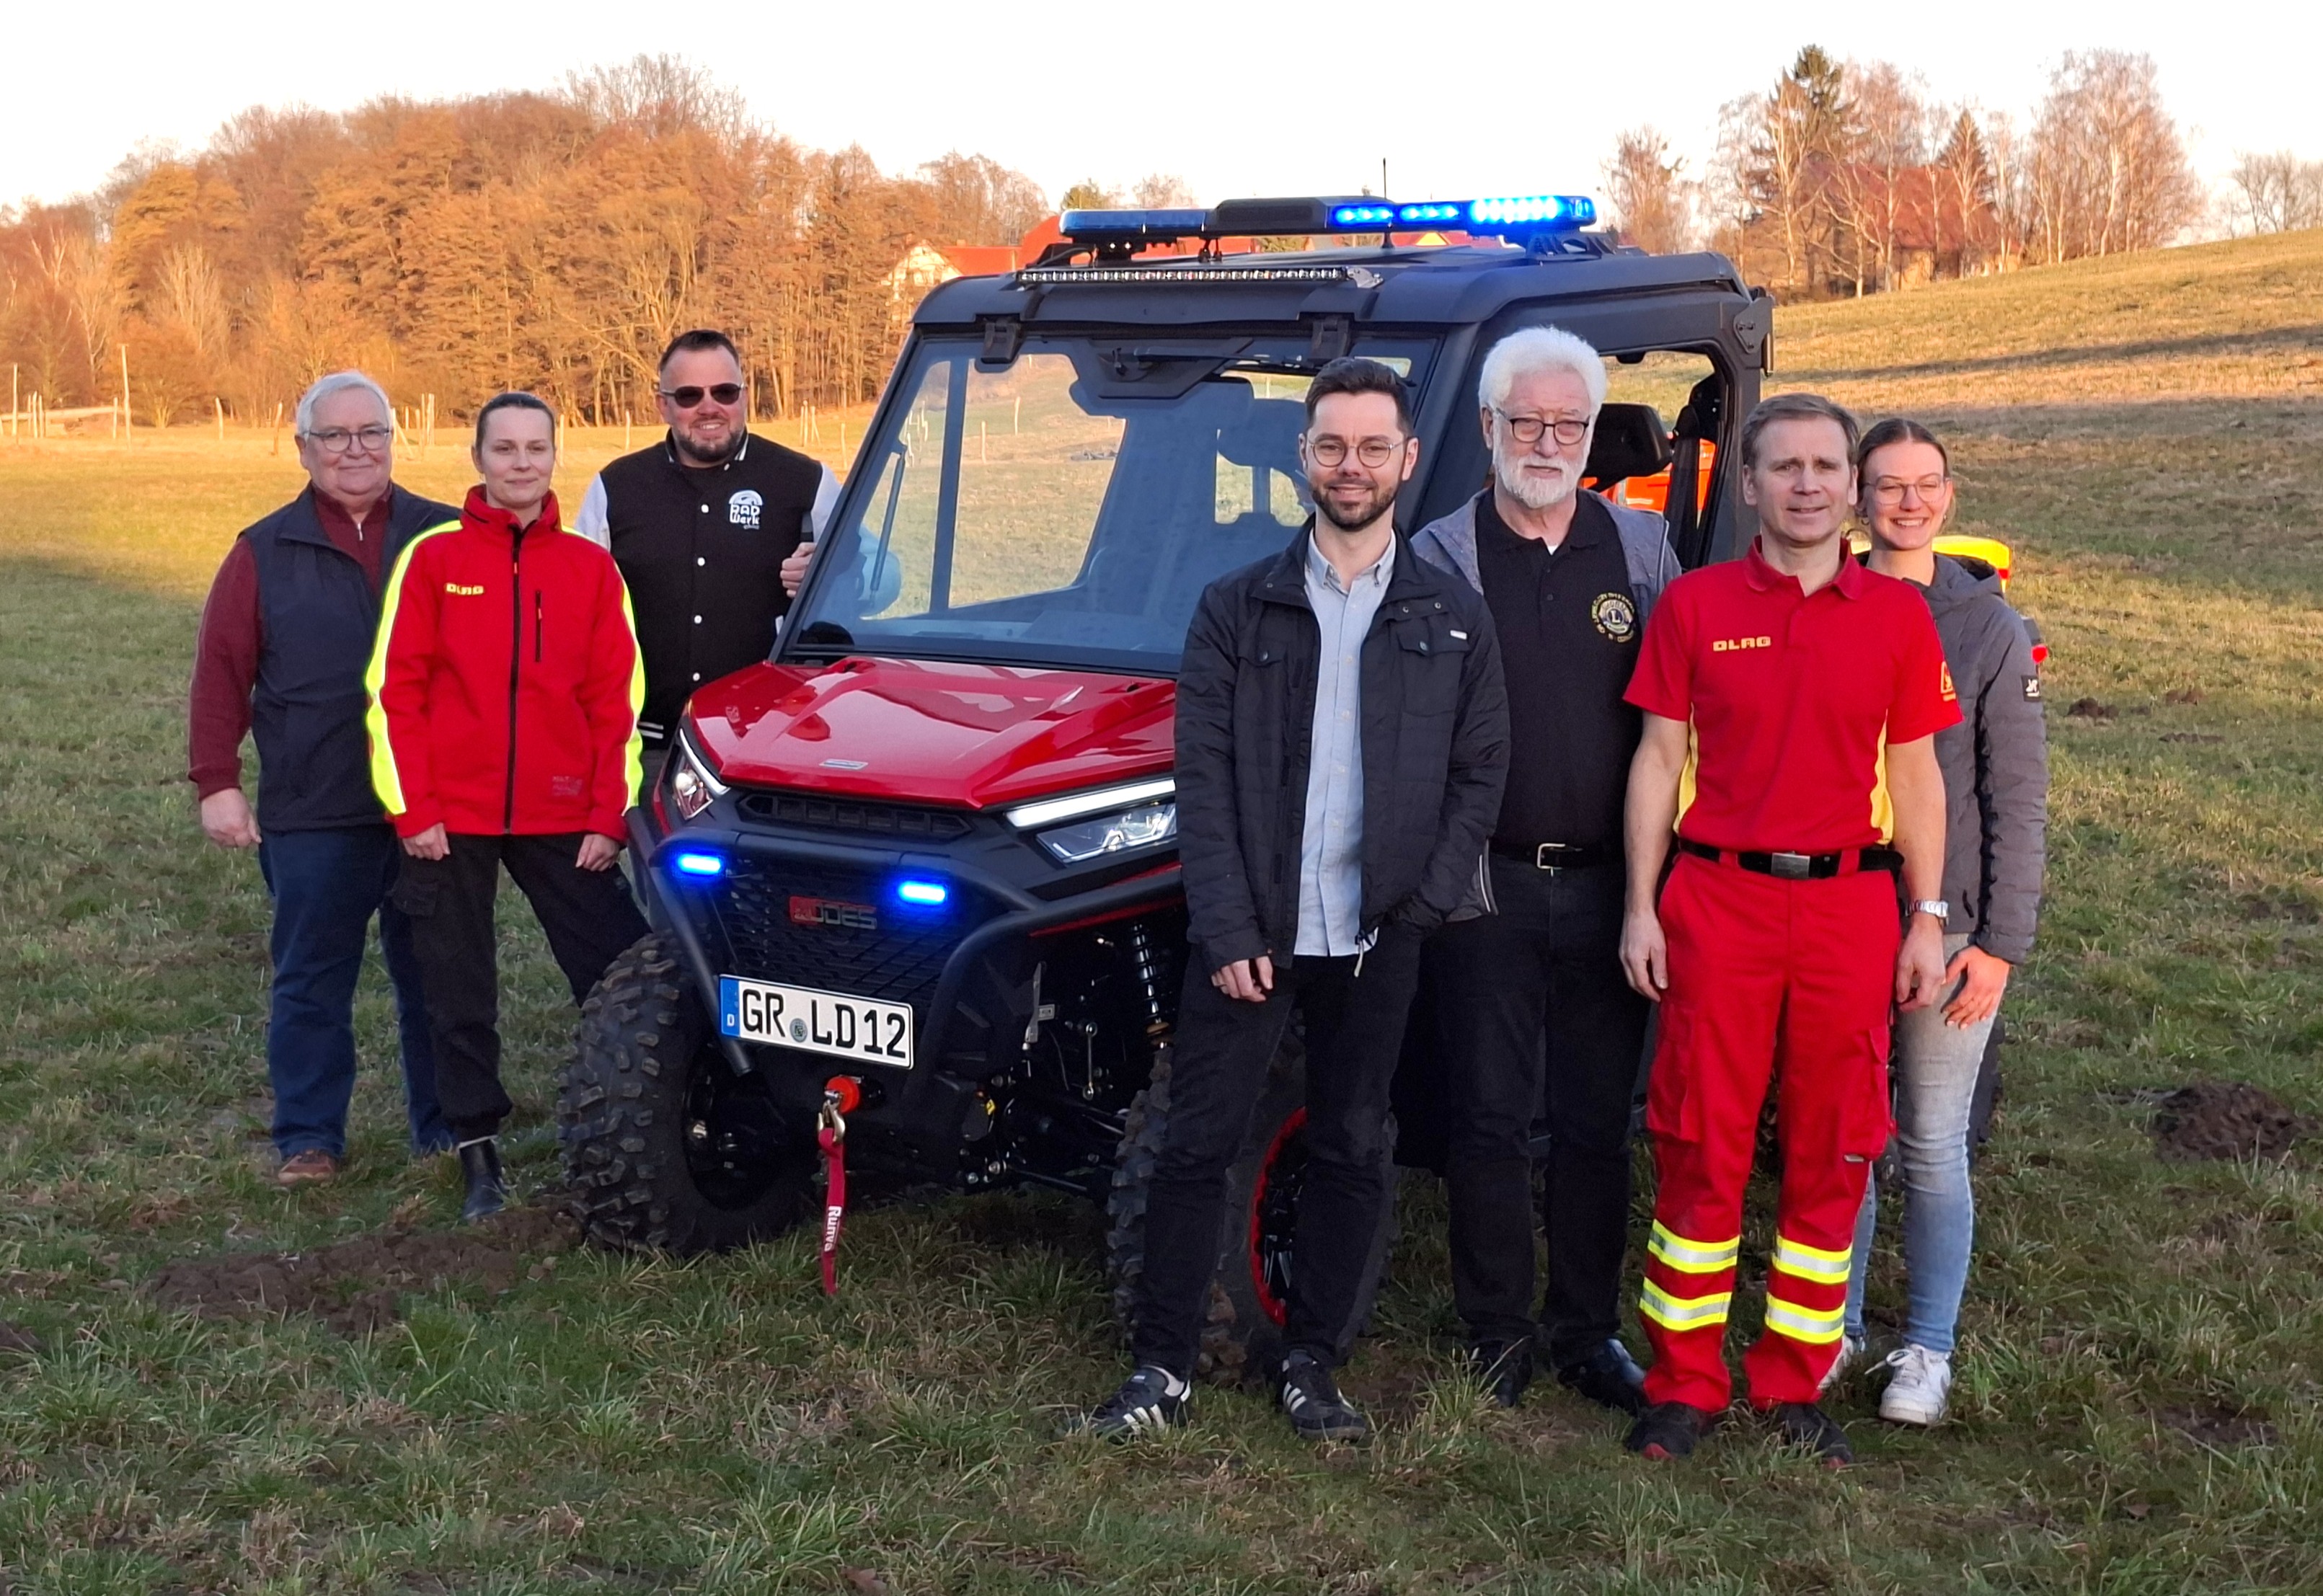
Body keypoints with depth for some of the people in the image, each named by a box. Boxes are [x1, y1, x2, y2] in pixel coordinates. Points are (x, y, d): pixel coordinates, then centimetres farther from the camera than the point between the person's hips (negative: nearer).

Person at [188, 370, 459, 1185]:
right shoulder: (266, 553, 4)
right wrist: (216, 782, -5)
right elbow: (221, 674, 1)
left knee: (434, 974, 10)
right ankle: (309, 1138, 16)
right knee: (311, 982, 6)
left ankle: (447, 1125, 21)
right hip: (312, 815, 0)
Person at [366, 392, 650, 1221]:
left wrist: (607, 816, -1)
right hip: (450, 821, -1)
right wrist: (411, 810, -6)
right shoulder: (434, 558, 0)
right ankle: (479, 1156, 21)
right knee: (460, 997, 8)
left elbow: (617, 699, 5)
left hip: (561, 818, 1)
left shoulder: (591, 568, 4)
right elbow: (394, 690, -1)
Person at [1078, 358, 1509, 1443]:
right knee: (1197, 1146, 3)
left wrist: (1423, 901, -5)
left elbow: (1479, 774, 6)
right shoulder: (1238, 608, 2)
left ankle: (1312, 1366, 24)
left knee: (1350, 1152, 10)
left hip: (1377, 938, 1)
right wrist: (1228, 932, -11)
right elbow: (1202, 776, -3)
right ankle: (1163, 1366, 15)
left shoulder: (1453, 619, 5)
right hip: (1249, 932, -1)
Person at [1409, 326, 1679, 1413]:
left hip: (1608, 886, 2)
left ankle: (1588, 1334, 23)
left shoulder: (1642, 549, 7)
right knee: (1489, 1120, 5)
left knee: (1597, 1122, 10)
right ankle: (1497, 1338, 17)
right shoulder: (1439, 557, 2)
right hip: (1488, 882, -2)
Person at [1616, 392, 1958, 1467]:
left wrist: (1929, 917, 5)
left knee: (1830, 1156, 7)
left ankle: (1793, 1385, 21)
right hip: (1716, 903, -1)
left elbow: (1915, 774, 9)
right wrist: (1640, 907, -2)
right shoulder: (1694, 605, 2)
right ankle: (1684, 1383, 14)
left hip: (1849, 907, 2)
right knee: (1700, 1149, 3)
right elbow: (1657, 760, 3)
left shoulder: (1897, 616, 6)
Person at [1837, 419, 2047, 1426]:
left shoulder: (1991, 630, -2)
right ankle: (1835, 1325, 24)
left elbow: (2017, 803, -3)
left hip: (1946, 927, -2)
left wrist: (2001, 944, -8)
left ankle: (1927, 1350, 17)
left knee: (1932, 1148, 5)